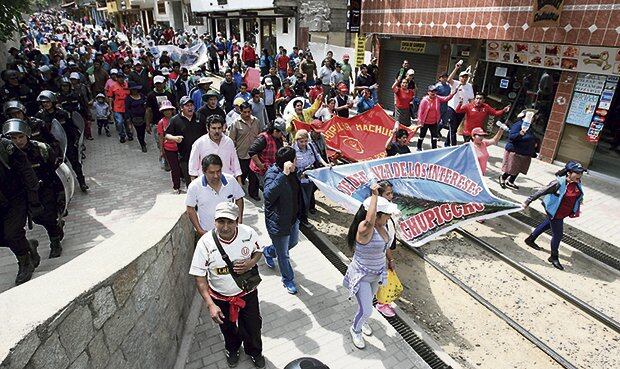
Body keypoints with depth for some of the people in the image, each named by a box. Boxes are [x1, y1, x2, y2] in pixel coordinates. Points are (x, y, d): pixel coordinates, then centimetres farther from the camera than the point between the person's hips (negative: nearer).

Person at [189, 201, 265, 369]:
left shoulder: (248, 233, -21)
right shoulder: (205, 243, -26)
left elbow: (259, 250, 0)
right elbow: (200, 277, -18)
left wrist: (250, 263, -22)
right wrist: (210, 305, -25)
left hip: (247, 293, 1)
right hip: (220, 298, 0)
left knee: (253, 327, 20)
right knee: (228, 329, 26)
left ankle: (254, 351, 54)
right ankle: (232, 349, 61)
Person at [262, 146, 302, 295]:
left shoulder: (291, 172, -2)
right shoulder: (272, 175, -28)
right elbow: (268, 195, -48)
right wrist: (284, 174, -50)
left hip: (293, 218, 9)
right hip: (279, 222, -8)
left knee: (293, 242, 30)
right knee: (283, 254, 12)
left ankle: (268, 251, 56)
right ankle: (288, 280, 37)